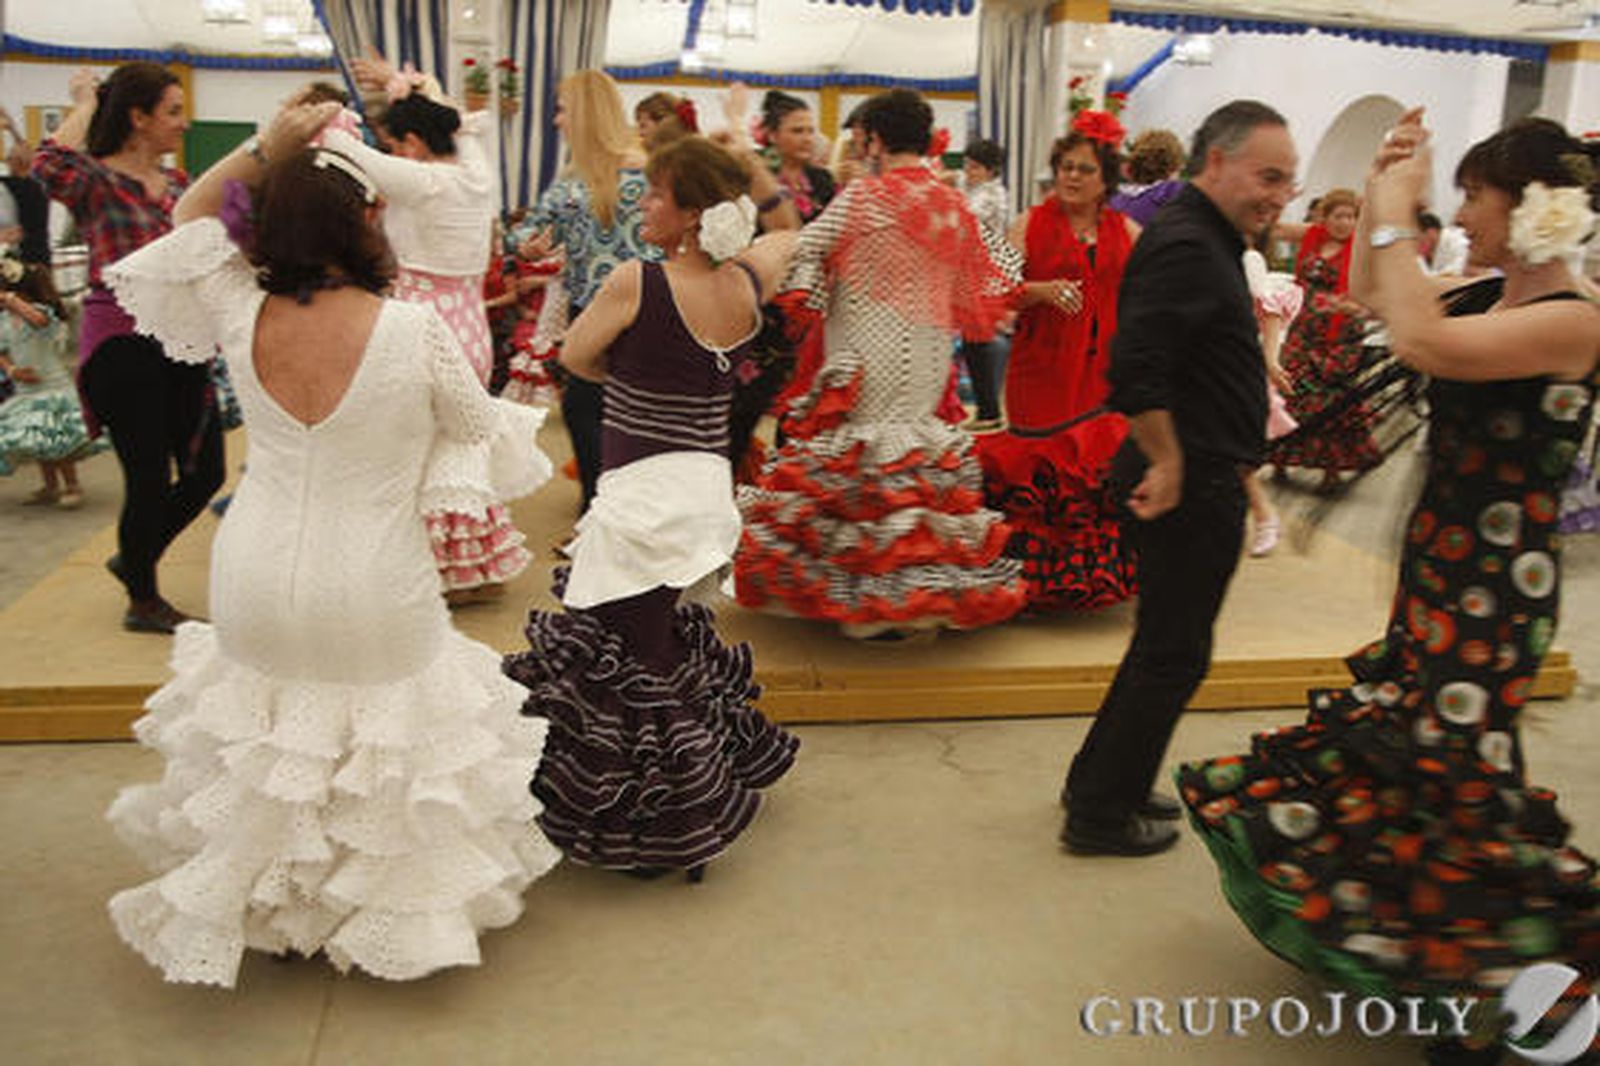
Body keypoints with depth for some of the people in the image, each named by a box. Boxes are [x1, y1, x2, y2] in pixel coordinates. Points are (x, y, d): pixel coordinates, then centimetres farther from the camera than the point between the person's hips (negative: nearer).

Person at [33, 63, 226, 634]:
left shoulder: (176, 181, 13)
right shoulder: (95, 180, -7)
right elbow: (50, 163, -29)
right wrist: (85, 106, -15)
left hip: (180, 340, 7)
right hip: (120, 342, -7)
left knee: (206, 472, 8)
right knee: (150, 478, 0)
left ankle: (133, 559, 34)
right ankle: (143, 601, 21)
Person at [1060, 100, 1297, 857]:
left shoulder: (1203, 238, 15)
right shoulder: (1185, 247, -19)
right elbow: (1134, 371, -30)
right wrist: (1169, 463, -20)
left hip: (1202, 479, 11)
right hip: (1193, 486, -11)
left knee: (1166, 646, 19)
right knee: (1174, 656, 1)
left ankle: (1100, 785, 33)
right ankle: (1101, 815, 15)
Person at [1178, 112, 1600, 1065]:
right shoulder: (1486, 298, 4)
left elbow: (1421, 342, -35)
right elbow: (1366, 294, 18)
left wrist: (1398, 216, -23)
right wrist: (1385, 194, 5)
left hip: (1495, 588, -9)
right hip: (1440, 565, 9)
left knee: (1457, 776, 1)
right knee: (1394, 749, 20)